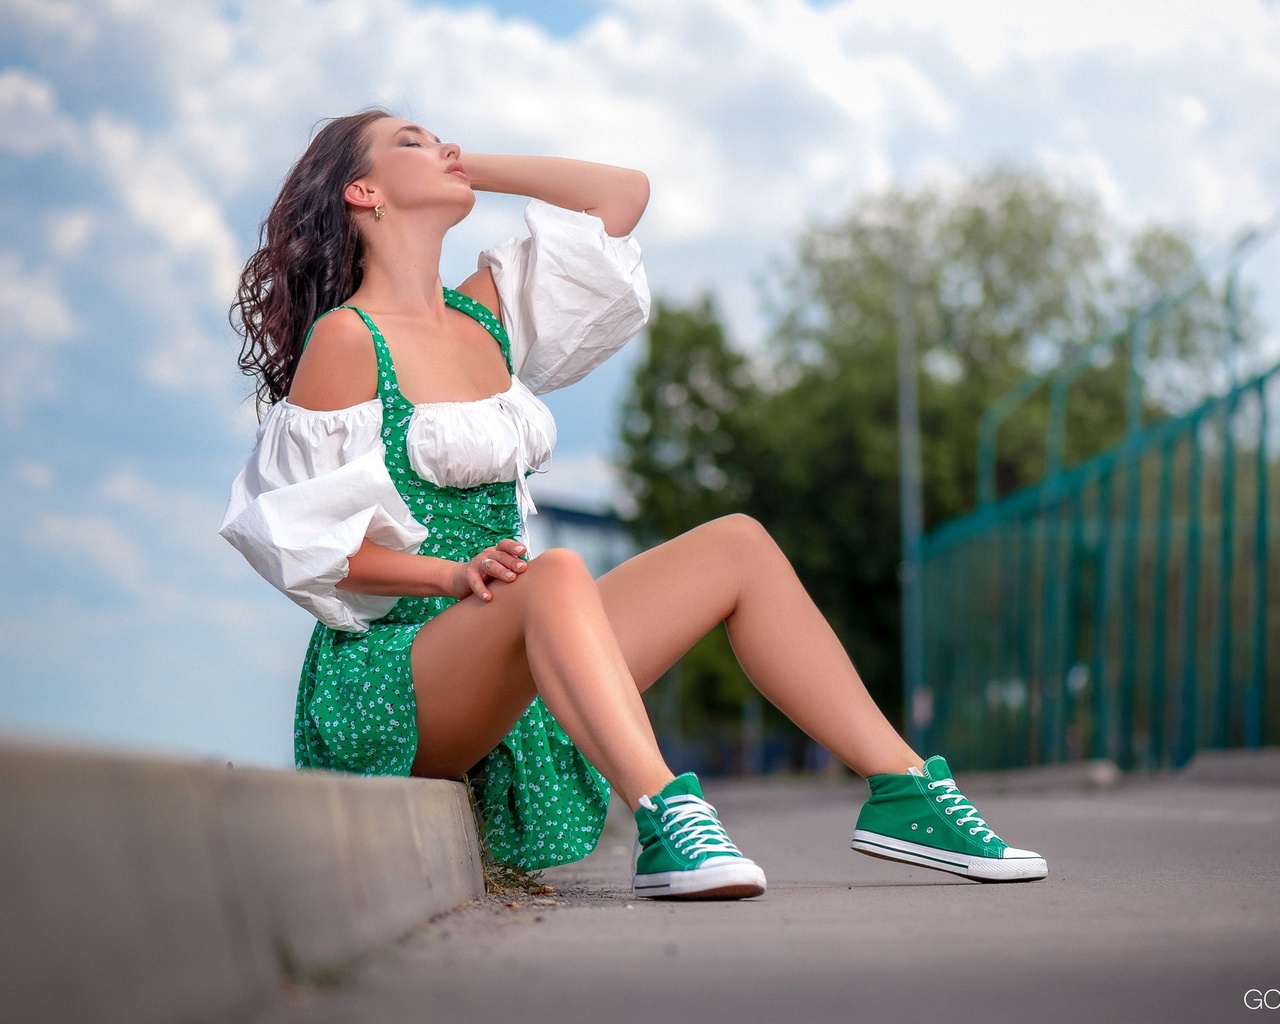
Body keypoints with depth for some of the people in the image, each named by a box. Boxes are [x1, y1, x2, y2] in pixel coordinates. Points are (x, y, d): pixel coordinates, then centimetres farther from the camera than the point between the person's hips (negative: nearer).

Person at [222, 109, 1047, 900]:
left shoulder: (484, 314, 15)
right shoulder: (345, 338, -6)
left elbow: (624, 192, 19)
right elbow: (297, 536, -8)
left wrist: (472, 168, 16)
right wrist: (453, 573, -20)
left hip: (518, 674, 8)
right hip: (387, 677, -8)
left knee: (737, 546, 0)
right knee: (557, 575, -37)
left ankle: (903, 790, -8)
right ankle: (666, 823, -55)